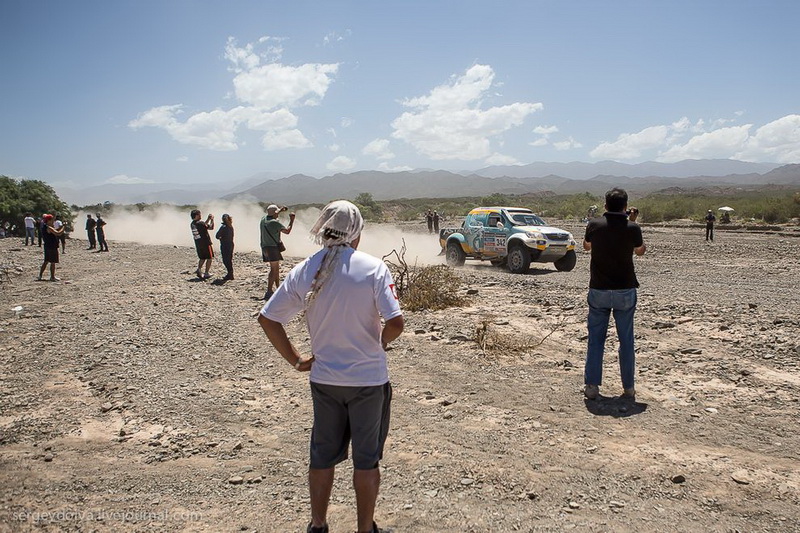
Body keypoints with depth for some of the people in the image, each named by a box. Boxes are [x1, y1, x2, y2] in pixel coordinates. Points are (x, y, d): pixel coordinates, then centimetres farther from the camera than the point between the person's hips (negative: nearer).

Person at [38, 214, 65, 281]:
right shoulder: (49, 228, -18)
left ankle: (40, 276, 21)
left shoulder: (45, 227, 12)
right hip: (52, 247, -10)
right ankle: (52, 277, 5)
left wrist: (62, 226, 12)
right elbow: (58, 233, -26)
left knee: (46, 261, 17)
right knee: (53, 262, -1)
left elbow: (55, 230, 22)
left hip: (47, 246, 10)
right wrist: (63, 227, -12)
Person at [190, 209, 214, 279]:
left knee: (202, 258, 20)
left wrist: (208, 219, 19)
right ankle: (206, 273, 4)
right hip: (206, 243, -7)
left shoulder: (192, 224, 6)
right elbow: (211, 227, -10)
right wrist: (212, 220, 3)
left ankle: (199, 269, 3)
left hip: (198, 244, 7)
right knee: (209, 258, 5)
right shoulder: (200, 223, -19)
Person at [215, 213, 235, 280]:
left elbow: (217, 236, -15)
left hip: (225, 245, -8)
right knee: (230, 260, 14)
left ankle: (230, 274, -5)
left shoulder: (223, 227, -16)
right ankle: (230, 274, 20)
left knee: (226, 260, -3)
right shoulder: (231, 227, 6)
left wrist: (220, 238, 4)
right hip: (231, 244, 8)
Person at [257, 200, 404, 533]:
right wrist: (378, 345, -1)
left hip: (324, 379, 3)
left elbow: (267, 319, -4)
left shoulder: (305, 271, -5)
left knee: (323, 455, 20)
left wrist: (295, 360, 3)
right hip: (369, 378, -3)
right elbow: (395, 322, -22)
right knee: (366, 458, 14)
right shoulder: (373, 268, -14)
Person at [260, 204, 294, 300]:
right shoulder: (275, 222, -15)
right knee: (273, 269, -10)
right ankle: (269, 292, -16)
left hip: (265, 247, 9)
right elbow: (287, 231, -11)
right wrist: (291, 220, -1)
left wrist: (281, 210, 41)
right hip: (272, 247, -9)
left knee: (276, 268, 19)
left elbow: (272, 215, 34)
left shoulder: (264, 219, 10)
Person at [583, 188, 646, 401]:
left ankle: (592, 385, 9)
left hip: (598, 290, 1)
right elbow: (640, 251, 10)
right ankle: (629, 388, 15)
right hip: (625, 291, 0)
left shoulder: (594, 225, -7)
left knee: (595, 339, 9)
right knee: (626, 339, 10)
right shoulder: (632, 228, -10)